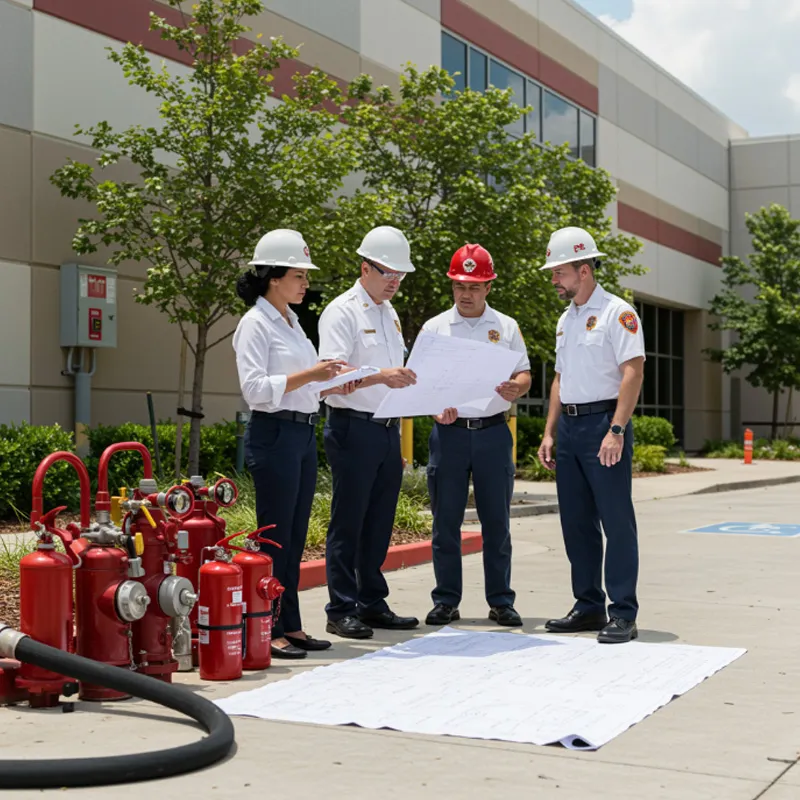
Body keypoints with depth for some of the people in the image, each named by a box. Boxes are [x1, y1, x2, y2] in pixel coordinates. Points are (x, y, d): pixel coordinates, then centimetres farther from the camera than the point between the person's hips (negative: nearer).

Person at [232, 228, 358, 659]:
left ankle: (290, 626, 18)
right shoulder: (255, 324, -10)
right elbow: (255, 388, -19)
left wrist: (332, 383, 6)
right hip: (273, 434, -9)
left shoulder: (292, 322, 16)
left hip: (304, 433, 9)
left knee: (295, 536, 11)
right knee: (275, 535, -4)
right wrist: (309, 375, -24)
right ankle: (267, 631, 3)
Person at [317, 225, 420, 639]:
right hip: (354, 429, -7)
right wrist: (380, 376, -34)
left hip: (388, 430, 8)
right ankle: (341, 611, 4)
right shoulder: (342, 312, -8)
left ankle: (373, 604, 20)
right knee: (348, 523, -2)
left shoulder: (389, 313, 18)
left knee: (379, 523, 11)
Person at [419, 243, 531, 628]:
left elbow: (524, 375, 9)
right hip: (449, 433, 0)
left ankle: (501, 601, 13)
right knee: (445, 522, 3)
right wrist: (437, 407, -15)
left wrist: (515, 388, -15)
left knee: (497, 521, 4)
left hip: (493, 432, 1)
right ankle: (446, 601, 12)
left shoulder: (506, 327, 10)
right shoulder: (434, 328, 7)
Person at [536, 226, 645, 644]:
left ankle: (623, 614, -1)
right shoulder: (566, 319, 18)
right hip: (569, 425, 8)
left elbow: (633, 372, -15)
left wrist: (616, 430, -22)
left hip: (604, 422, -8)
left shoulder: (617, 313, -7)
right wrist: (549, 432, 15)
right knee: (576, 522, 11)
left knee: (616, 521, -5)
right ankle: (588, 606, 20)